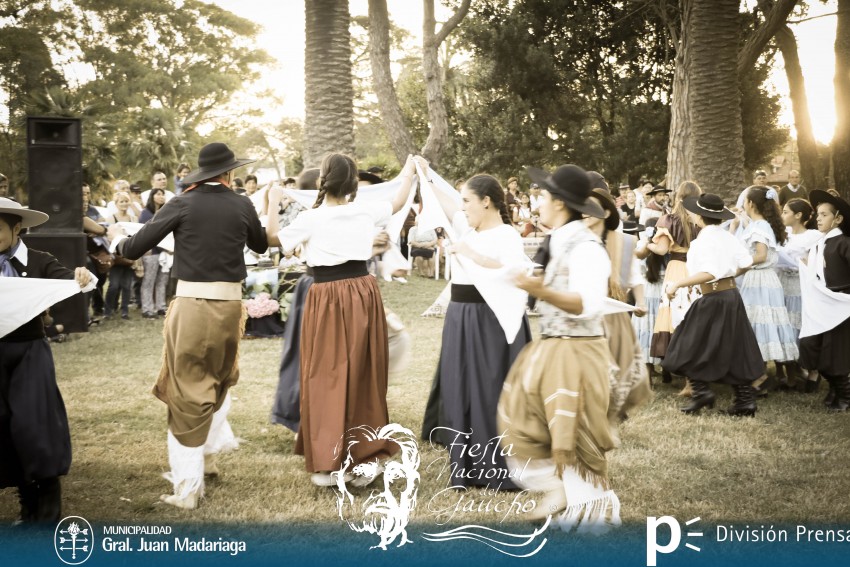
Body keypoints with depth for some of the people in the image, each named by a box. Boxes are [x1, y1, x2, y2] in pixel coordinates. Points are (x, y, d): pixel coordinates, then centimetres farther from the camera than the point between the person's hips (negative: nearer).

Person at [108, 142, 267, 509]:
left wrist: (118, 238, 19)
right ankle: (208, 452, 27)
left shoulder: (182, 205, -4)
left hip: (192, 304, -2)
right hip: (230, 304, 3)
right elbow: (260, 245, 22)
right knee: (219, 380, 26)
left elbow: (134, 249, -3)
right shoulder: (242, 206, 2)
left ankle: (188, 486, 5)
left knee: (187, 394, 4)